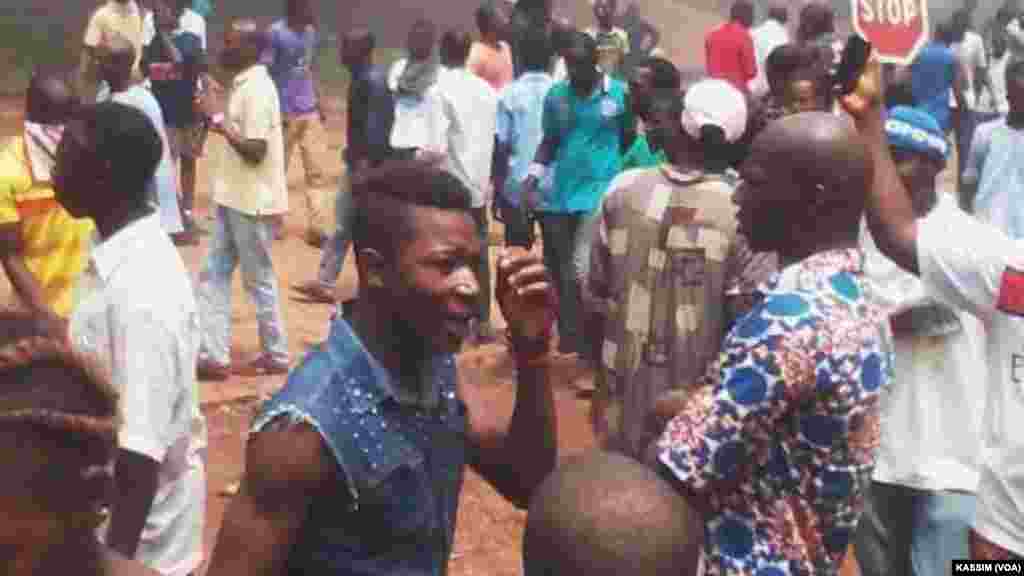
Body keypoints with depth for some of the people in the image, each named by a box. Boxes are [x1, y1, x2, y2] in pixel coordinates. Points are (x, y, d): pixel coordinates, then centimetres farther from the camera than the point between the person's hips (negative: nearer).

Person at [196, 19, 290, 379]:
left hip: (251, 201, -10)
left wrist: (220, 123, -21)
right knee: (213, 274, 9)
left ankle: (276, 355, 17)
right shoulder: (244, 85, 11)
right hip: (234, 198, 10)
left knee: (258, 279, 3)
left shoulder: (257, 90, -19)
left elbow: (256, 150, -23)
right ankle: (213, 356, 13)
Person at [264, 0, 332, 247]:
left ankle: (317, 229, 2)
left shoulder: (311, 32, 8)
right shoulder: (276, 32, -11)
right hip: (284, 112, -5)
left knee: (316, 171, 0)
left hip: (310, 111, 5)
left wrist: (318, 100, 13)